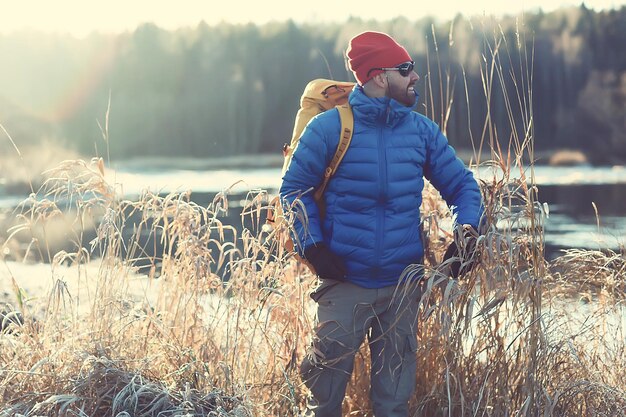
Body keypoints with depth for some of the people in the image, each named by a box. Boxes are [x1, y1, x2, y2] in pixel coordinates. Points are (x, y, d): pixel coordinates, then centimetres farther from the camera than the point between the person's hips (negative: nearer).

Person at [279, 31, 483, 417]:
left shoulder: (423, 131, 4)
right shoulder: (330, 127, -6)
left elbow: (463, 185, 12)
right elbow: (294, 189, 1)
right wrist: (312, 246, -11)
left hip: (404, 284, 3)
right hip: (344, 281, -3)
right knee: (329, 369, -1)